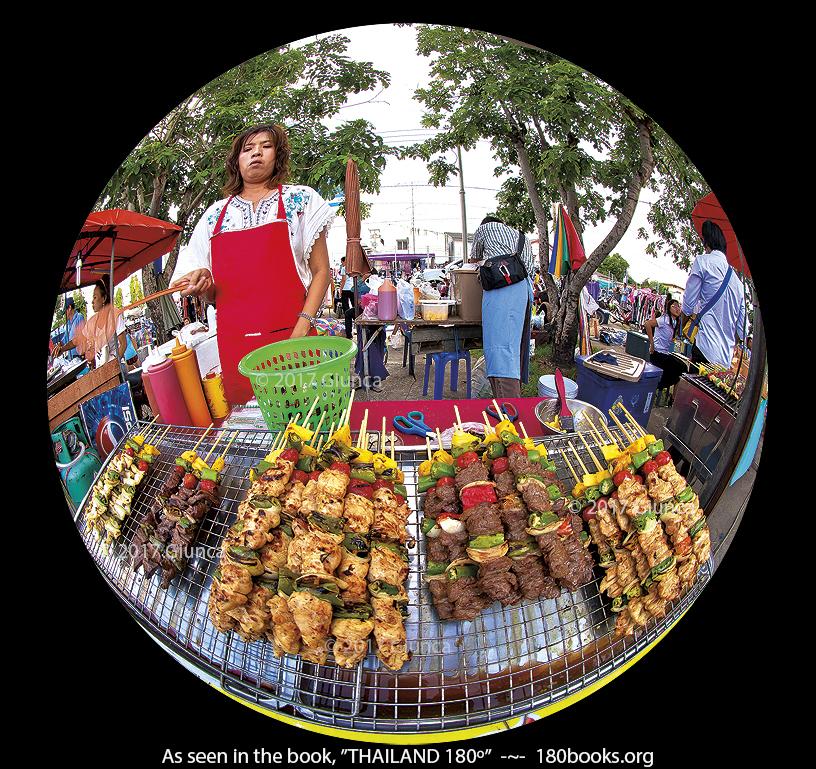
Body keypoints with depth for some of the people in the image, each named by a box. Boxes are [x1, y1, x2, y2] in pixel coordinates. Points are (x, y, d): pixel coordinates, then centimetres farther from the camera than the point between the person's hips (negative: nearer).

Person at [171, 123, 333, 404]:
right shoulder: (215, 214, 15)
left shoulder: (300, 199, 8)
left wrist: (301, 328, -11)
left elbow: (321, 271, 2)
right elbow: (214, 296, 19)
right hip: (234, 344, 3)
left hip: (290, 339, -2)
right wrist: (203, 284, -5)